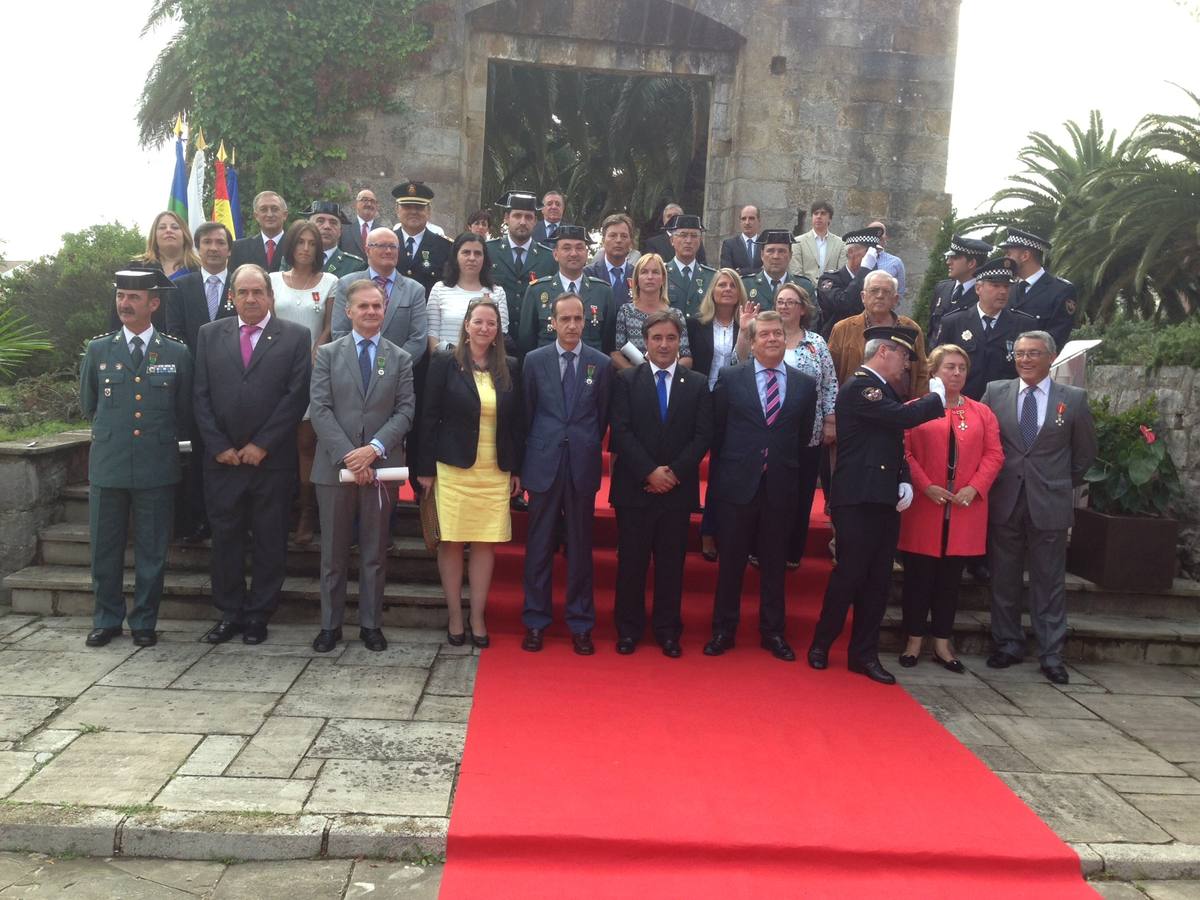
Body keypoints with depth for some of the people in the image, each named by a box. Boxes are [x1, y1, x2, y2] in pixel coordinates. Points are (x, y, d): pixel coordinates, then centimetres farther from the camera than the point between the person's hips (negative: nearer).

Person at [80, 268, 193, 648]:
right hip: (108, 464, 2)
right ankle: (106, 620, 25)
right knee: (105, 548, 9)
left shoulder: (177, 353, 1)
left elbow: (185, 413, 10)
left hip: (156, 468, -1)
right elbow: (88, 405, 17)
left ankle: (144, 623, 20)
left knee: (152, 551, 6)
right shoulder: (98, 350, 5)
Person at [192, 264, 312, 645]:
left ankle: (259, 614, 16)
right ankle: (230, 612, 20)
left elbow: (297, 396, -6)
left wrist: (261, 445, -9)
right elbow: (202, 397, 6)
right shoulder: (209, 334, 10)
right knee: (225, 538, 8)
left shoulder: (296, 337, 1)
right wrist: (220, 446, -4)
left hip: (273, 459, -2)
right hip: (222, 458, 2)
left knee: (270, 540, 5)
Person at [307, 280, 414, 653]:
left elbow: (405, 411, 0)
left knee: (375, 552, 8)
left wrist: (374, 448, -15)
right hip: (335, 466, 0)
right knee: (333, 552, 7)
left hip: (382, 466, 1)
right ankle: (330, 625, 17)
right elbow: (319, 409, -3)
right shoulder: (328, 353, 6)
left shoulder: (401, 359, 8)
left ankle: (371, 624, 17)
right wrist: (347, 455, -14)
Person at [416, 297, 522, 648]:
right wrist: (426, 468, -5)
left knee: (486, 544, 3)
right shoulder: (445, 362, 0)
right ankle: (455, 619, 15)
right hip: (453, 469, -2)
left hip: (495, 472, 2)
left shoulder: (509, 368, 8)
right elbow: (430, 417, -2)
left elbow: (517, 422, 10)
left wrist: (517, 470, 6)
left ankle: (478, 619, 14)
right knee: (451, 543, 2)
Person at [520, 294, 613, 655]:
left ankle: (581, 624, 17)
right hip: (543, 464, 0)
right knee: (539, 547, 6)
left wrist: (588, 450, 9)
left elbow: (603, 416, 8)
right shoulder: (534, 361, 3)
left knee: (581, 548, 7)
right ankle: (535, 622, 18)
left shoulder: (601, 364, 2)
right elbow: (526, 414, 7)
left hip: (582, 466, 0)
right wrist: (530, 457, 8)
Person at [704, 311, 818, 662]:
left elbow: (804, 436, 10)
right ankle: (723, 631, 18)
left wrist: (787, 469, 6)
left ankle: (772, 633, 22)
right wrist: (726, 471, 2)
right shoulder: (729, 378, 2)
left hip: (780, 488, 2)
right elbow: (717, 431, 4)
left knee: (774, 563, 10)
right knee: (730, 561, 6)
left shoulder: (805, 384, 6)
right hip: (737, 485, -1)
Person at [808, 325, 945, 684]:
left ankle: (864, 654, 18)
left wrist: (905, 482, 5)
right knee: (849, 575, -2)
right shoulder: (859, 386, -11)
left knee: (878, 580, 10)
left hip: (884, 500, 9)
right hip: (858, 500, -9)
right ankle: (821, 645, 15)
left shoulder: (883, 389, 18)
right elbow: (904, 416, -23)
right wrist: (938, 398, -5)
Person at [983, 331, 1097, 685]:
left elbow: (1085, 452, 10)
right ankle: (1008, 645, 22)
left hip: (1049, 504, -1)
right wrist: (989, 483, 5)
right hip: (1004, 502, 2)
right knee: (1004, 579, 9)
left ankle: (1051, 655, 14)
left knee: (1049, 582, 5)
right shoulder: (995, 393, 4)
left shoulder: (1074, 398, 1)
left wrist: (1064, 484, 10)